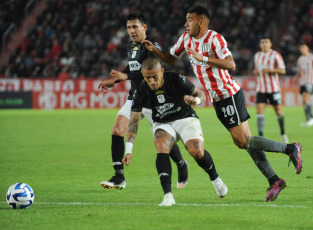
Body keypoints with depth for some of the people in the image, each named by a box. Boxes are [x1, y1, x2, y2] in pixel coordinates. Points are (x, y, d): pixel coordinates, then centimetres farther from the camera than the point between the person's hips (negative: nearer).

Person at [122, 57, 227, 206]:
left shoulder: (176, 80, -21)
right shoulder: (141, 90, -16)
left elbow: (201, 94, -7)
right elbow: (134, 120, -13)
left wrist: (196, 100, -33)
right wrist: (129, 149, -22)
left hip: (186, 118, -1)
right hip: (162, 124, 1)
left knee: (197, 152, -23)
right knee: (161, 150, -29)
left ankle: (215, 178, 9)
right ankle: (168, 196, -32)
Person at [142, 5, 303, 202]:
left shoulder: (214, 39, -17)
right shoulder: (186, 39, 8)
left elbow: (231, 64, -28)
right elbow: (170, 58, 21)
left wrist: (203, 59, -34)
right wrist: (154, 50, 4)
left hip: (230, 95, -8)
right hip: (218, 99, 8)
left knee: (244, 141, -13)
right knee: (242, 142, 5)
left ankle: (290, 149, 1)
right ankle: (274, 181, 9)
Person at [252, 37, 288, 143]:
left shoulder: (275, 55, -3)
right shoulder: (257, 56, 13)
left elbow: (282, 70, -8)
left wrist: (270, 70, -22)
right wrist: (255, 71, 5)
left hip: (274, 88, -3)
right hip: (261, 89, 3)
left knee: (278, 111, 6)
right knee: (259, 112, -11)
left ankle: (283, 133, 27)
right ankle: (261, 136, -15)